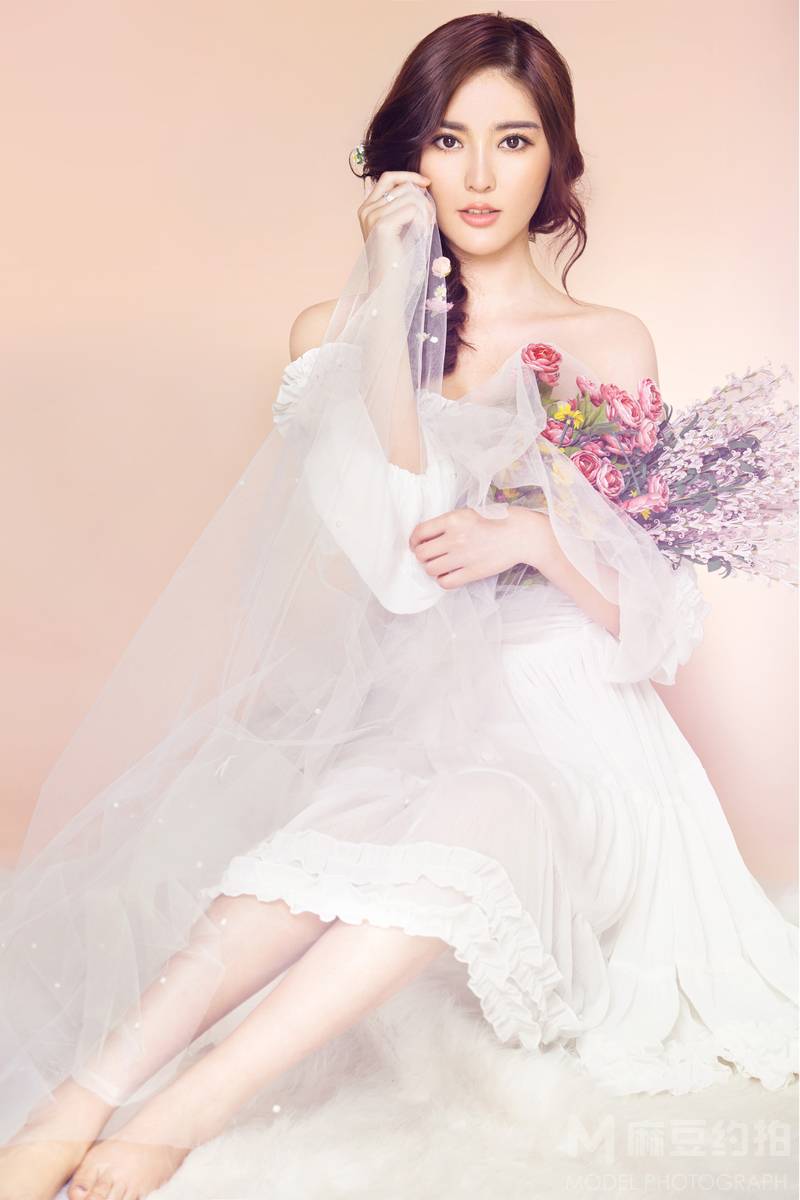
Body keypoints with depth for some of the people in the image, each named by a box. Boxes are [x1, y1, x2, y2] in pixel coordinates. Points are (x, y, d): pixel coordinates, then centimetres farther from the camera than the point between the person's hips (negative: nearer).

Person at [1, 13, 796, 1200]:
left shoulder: (610, 346, 7)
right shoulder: (339, 331, 7)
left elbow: (656, 613, 6)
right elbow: (386, 552, -11)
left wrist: (534, 537, -15)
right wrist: (387, 301, -12)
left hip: (559, 710, 0)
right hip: (400, 696, 1)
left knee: (470, 826, -34)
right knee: (338, 830, -34)